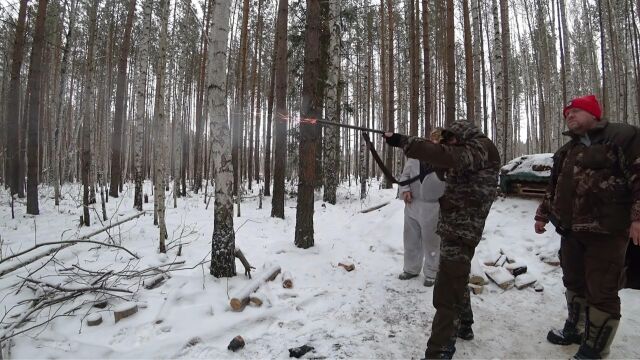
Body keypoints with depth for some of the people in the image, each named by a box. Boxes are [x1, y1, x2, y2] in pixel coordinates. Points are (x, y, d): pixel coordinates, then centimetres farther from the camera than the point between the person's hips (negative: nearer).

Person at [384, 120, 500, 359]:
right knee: (455, 282, 26)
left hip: (461, 232, -11)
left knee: (446, 294, -10)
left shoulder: (482, 148, -13)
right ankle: (463, 326, 45)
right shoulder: (471, 153, 19)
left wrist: (403, 141, -32)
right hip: (456, 229, 11)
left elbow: (448, 156, -30)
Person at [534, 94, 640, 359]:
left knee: (602, 291, -1)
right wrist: (543, 215, 24)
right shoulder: (565, 151, 18)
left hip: (606, 231, -7)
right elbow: (554, 187, 24)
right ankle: (575, 329, 33)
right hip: (570, 230, 7)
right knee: (574, 284, 16)